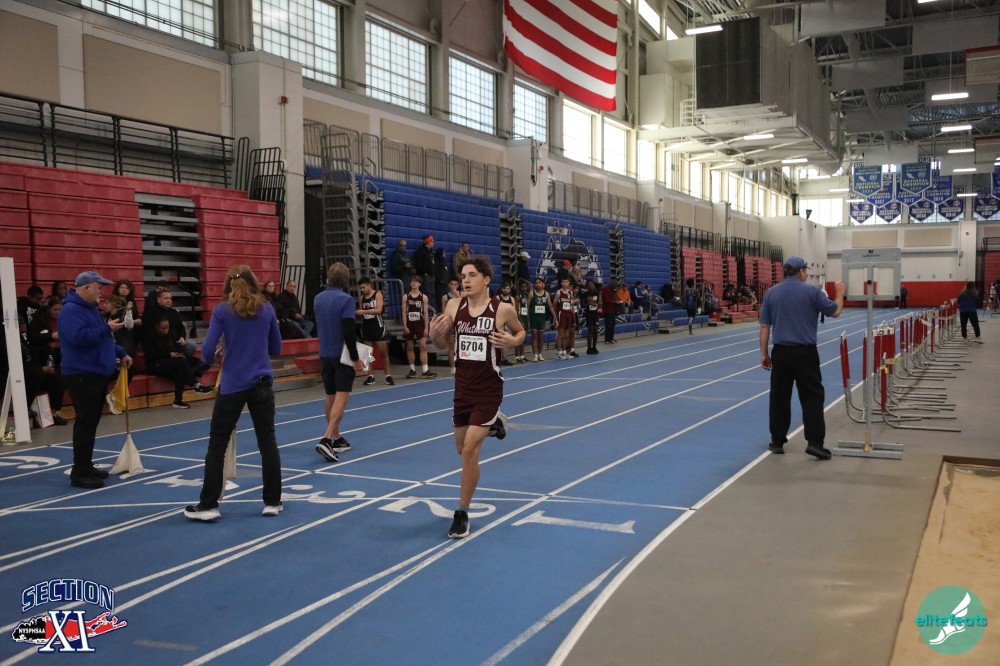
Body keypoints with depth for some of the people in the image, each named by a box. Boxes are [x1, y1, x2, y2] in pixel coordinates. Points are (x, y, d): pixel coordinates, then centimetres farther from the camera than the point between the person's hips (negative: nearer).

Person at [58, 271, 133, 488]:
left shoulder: (90, 308, 18)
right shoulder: (71, 310, -14)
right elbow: (78, 336, -29)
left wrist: (121, 353, 16)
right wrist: (107, 328, -21)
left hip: (97, 373, 10)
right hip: (81, 375, -10)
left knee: (91, 422, 13)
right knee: (86, 422, -10)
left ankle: (86, 466, 21)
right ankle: (79, 473, -7)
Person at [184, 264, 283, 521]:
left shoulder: (222, 311, -5)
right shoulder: (267, 310, 5)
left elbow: (208, 351, -9)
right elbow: (276, 348, 12)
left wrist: (213, 359, 12)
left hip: (232, 385, -3)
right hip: (262, 384, 3)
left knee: (217, 444, 7)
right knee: (267, 442, 8)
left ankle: (208, 505, 11)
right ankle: (272, 501, 13)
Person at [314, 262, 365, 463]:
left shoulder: (318, 298, 5)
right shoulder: (346, 299, -14)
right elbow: (348, 331, -18)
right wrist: (355, 358, -14)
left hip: (325, 354, 7)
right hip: (342, 355, -6)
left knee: (331, 397, 16)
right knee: (341, 397, -8)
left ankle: (337, 439, 26)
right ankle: (326, 440, -21)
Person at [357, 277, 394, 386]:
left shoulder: (378, 294, -4)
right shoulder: (362, 298, 11)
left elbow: (379, 310, -17)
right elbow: (361, 313, 16)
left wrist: (364, 311, -24)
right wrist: (357, 313, -6)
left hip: (377, 326, -5)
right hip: (366, 327, 5)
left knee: (383, 352, -2)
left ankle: (388, 375, 2)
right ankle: (371, 376, 7)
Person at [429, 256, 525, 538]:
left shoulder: (503, 309, -11)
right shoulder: (454, 307, -3)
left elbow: (520, 332, 8)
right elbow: (444, 345, 8)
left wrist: (512, 341, -15)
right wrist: (435, 334, -15)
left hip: (488, 389, -5)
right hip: (463, 387, 5)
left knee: (469, 451, -11)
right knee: (462, 448, 19)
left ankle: (462, 514, 6)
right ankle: (493, 423, 52)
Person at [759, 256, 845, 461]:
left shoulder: (771, 293, 5)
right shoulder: (812, 290, -5)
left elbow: (765, 326, 5)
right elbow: (835, 312, 4)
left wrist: (764, 353, 11)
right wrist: (840, 292, 22)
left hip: (780, 352, 3)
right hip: (805, 352, -3)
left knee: (779, 398, 10)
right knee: (812, 397, 0)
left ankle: (777, 441, 15)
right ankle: (814, 442, -7)